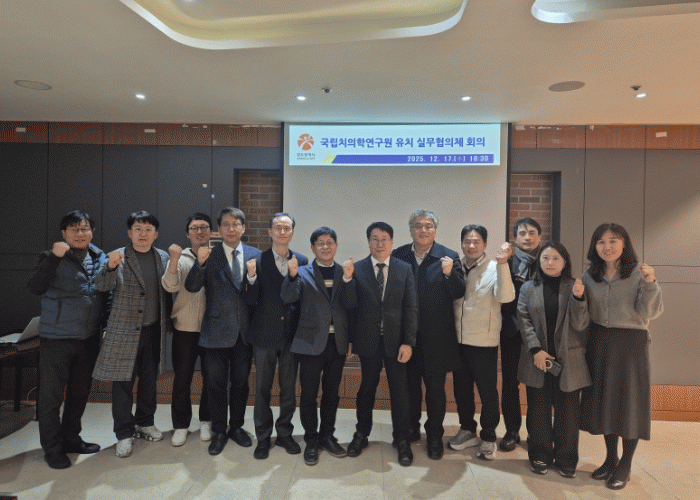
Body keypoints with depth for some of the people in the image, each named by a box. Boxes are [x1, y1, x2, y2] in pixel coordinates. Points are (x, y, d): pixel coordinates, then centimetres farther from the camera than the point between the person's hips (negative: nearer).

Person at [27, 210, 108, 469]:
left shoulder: (100, 258, 7)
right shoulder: (51, 258, -6)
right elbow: (35, 287, -22)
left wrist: (106, 324, 11)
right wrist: (55, 257, -29)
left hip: (89, 338, 5)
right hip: (57, 338, -5)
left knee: (80, 392, 17)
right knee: (51, 395, 4)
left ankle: (71, 438, 34)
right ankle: (52, 449, 20)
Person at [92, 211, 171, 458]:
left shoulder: (163, 257, 6)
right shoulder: (118, 257, -4)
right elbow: (102, 286, -14)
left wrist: (166, 324, 9)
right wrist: (110, 266, -34)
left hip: (153, 330, 4)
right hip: (125, 330, -3)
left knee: (149, 379, 15)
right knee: (123, 381, 2)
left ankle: (145, 423, 33)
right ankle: (124, 433, 17)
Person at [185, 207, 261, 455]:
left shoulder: (256, 255, 3)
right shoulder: (210, 255, -2)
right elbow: (191, 287, -12)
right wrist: (199, 263, -25)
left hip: (245, 330, 2)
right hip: (217, 330, -1)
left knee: (241, 382, 15)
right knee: (216, 384, 9)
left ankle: (237, 427, 34)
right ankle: (219, 432, 27)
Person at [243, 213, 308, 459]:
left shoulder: (301, 261, 2)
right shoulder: (258, 261, -3)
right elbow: (251, 301, -9)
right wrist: (251, 277, -23)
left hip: (291, 334, 2)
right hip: (265, 334, -1)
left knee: (289, 387, 13)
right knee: (262, 388, 10)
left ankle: (285, 433, 30)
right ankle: (263, 437, 26)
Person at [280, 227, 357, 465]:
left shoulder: (344, 272, 6)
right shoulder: (303, 272, 0)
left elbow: (351, 304, -5)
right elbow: (288, 298, -13)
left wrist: (348, 278, -20)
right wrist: (292, 275, -29)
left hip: (337, 342, 3)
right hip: (311, 342, -3)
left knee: (332, 393, 15)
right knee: (309, 394, 6)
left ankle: (327, 436, 32)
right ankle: (311, 441, 23)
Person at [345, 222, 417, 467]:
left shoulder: (405, 269, 1)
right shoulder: (357, 269, -1)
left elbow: (411, 308, -1)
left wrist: (408, 342, -7)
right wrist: (350, 339, -2)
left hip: (396, 340, 0)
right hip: (368, 340, 0)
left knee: (399, 389, 7)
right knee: (367, 388, 13)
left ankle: (402, 440, 24)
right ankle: (362, 434, 32)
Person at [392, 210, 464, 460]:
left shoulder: (448, 257, -4)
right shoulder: (398, 256, 1)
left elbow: (459, 294, -10)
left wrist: (449, 273, -27)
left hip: (436, 336, -2)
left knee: (435, 387, 10)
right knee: (409, 384, 17)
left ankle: (435, 436, 28)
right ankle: (411, 428, 37)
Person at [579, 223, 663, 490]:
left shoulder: (639, 272, -7)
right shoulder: (589, 276, 4)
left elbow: (648, 313, -14)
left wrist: (650, 285, -26)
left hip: (630, 342, -4)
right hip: (599, 343, 4)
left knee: (628, 401, 5)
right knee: (603, 399, 12)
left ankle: (625, 465, 23)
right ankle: (610, 458, 31)